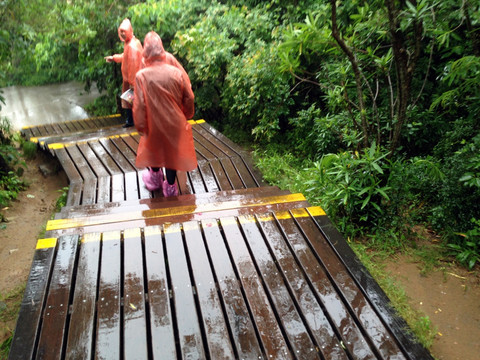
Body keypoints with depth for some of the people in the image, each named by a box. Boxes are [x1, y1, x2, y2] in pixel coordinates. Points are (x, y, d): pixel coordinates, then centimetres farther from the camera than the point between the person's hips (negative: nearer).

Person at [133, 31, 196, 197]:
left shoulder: (141, 76, -18)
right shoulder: (177, 73, -13)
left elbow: (139, 105, -15)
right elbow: (189, 98, -4)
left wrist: (140, 126, -2)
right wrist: (187, 115, 14)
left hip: (154, 124, 0)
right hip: (175, 123, 1)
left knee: (152, 148, 27)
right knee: (172, 152, 19)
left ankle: (155, 178, 47)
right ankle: (170, 187, 30)